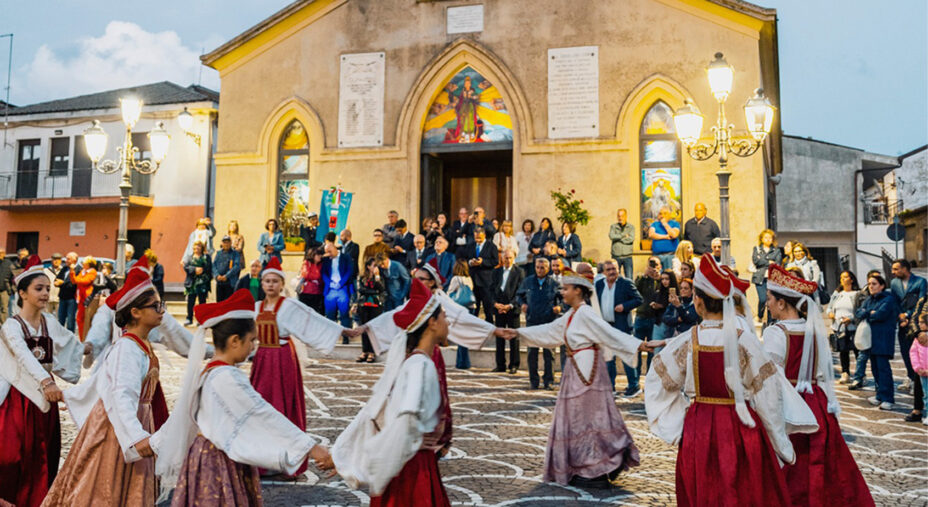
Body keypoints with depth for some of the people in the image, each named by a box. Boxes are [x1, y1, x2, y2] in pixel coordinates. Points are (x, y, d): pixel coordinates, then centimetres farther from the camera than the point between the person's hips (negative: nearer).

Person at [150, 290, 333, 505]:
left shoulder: (205, 373, 7)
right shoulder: (228, 378, -22)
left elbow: (184, 414, 16)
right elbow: (264, 414, -25)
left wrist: (155, 441, 30)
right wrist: (310, 447, -25)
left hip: (205, 453, 9)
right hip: (221, 463, -9)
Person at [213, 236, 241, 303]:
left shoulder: (235, 254, 1)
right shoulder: (218, 253, 13)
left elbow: (237, 266, -10)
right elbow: (214, 265, 7)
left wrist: (226, 276, -18)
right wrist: (217, 275, -11)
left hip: (230, 282, -4)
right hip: (219, 282, 4)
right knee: (219, 301, 8)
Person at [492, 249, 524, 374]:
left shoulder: (518, 272, 0)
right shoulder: (496, 272, 12)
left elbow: (520, 292, -5)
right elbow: (492, 289, 8)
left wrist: (510, 305, -14)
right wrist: (495, 303, -9)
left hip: (513, 309, -3)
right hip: (499, 309, 4)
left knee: (514, 337, 0)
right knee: (499, 337, 7)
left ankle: (514, 365, 7)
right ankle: (500, 365, 14)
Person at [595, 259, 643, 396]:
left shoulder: (626, 283, -4)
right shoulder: (599, 284, 10)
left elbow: (639, 299, -4)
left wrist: (624, 306, -18)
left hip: (621, 325, -5)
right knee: (608, 357, 11)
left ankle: (633, 386, 7)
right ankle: (610, 385, 21)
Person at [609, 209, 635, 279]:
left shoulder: (631, 227, 6)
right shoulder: (613, 226, 7)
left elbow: (631, 239, -10)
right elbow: (611, 236, -12)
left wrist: (618, 238, -5)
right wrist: (624, 235, -7)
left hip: (627, 256, 0)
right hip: (616, 256, 0)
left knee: (629, 278, -1)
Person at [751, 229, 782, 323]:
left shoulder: (777, 251, 14)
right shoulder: (756, 249, 14)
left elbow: (777, 264, 0)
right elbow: (755, 260, -3)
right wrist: (769, 262, -4)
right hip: (759, 278, -1)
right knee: (762, 299, -11)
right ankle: (760, 317, 11)